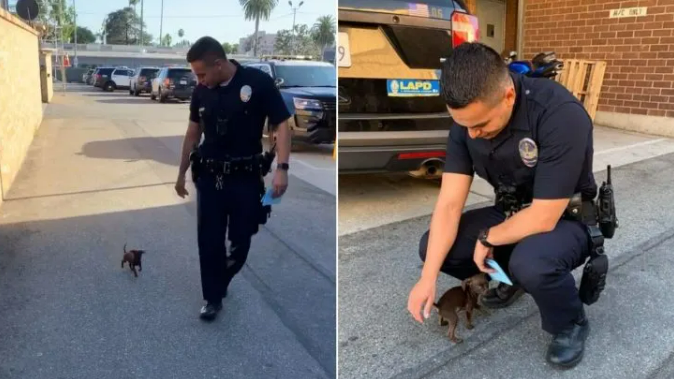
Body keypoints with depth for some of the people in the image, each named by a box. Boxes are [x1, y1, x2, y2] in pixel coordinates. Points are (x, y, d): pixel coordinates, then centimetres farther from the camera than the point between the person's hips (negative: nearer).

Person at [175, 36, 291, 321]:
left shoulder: (258, 82, -12)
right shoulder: (201, 91, 2)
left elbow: (281, 125, -10)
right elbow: (193, 132, 13)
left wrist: (282, 168, -20)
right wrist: (181, 172, 16)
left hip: (245, 176, -3)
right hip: (209, 176, 3)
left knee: (241, 240, 7)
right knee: (209, 241, 4)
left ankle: (219, 283, 35)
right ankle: (213, 297, 21)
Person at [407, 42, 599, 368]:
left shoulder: (561, 115, -33)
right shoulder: (467, 119, -14)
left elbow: (544, 217, -31)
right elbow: (449, 204, -14)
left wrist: (487, 238, -15)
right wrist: (428, 277, -21)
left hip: (568, 218, -5)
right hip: (514, 213, 6)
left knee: (530, 262, -37)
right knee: (433, 247, -8)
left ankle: (571, 324, -3)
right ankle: (515, 277, 16)